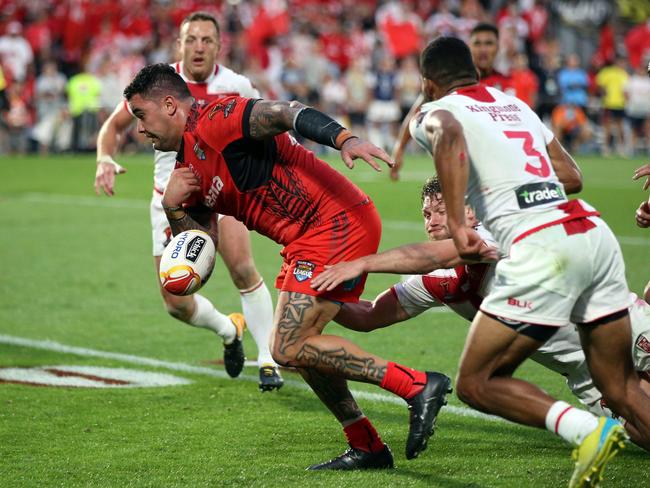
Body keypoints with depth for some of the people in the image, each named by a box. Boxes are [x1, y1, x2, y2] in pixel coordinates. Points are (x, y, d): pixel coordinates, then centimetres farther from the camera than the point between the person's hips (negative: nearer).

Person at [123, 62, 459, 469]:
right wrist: (173, 207, -2)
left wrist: (345, 139, -40)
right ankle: (366, 448, 21)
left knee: (289, 348, -12)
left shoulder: (216, 122, -9)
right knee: (298, 346, 16)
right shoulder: (188, 173, 19)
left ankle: (418, 386, -13)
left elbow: (288, 114, -24)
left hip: (336, 225, -10)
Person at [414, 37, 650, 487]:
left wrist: (456, 223, -23)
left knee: (477, 385, 3)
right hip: (596, 234, 7)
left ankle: (586, 430, -15)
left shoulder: (436, 112, 7)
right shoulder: (515, 103, 26)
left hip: (542, 249, -7)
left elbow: (449, 134, -19)